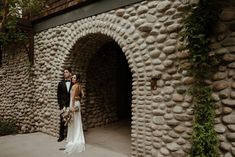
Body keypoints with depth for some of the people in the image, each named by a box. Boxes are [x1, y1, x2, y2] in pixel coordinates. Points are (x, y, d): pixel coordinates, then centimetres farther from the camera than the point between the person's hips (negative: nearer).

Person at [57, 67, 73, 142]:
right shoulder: (61, 83, 7)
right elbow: (58, 96, 6)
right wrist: (61, 105, -1)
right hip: (63, 105, 1)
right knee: (62, 121, 5)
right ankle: (61, 135, 18)